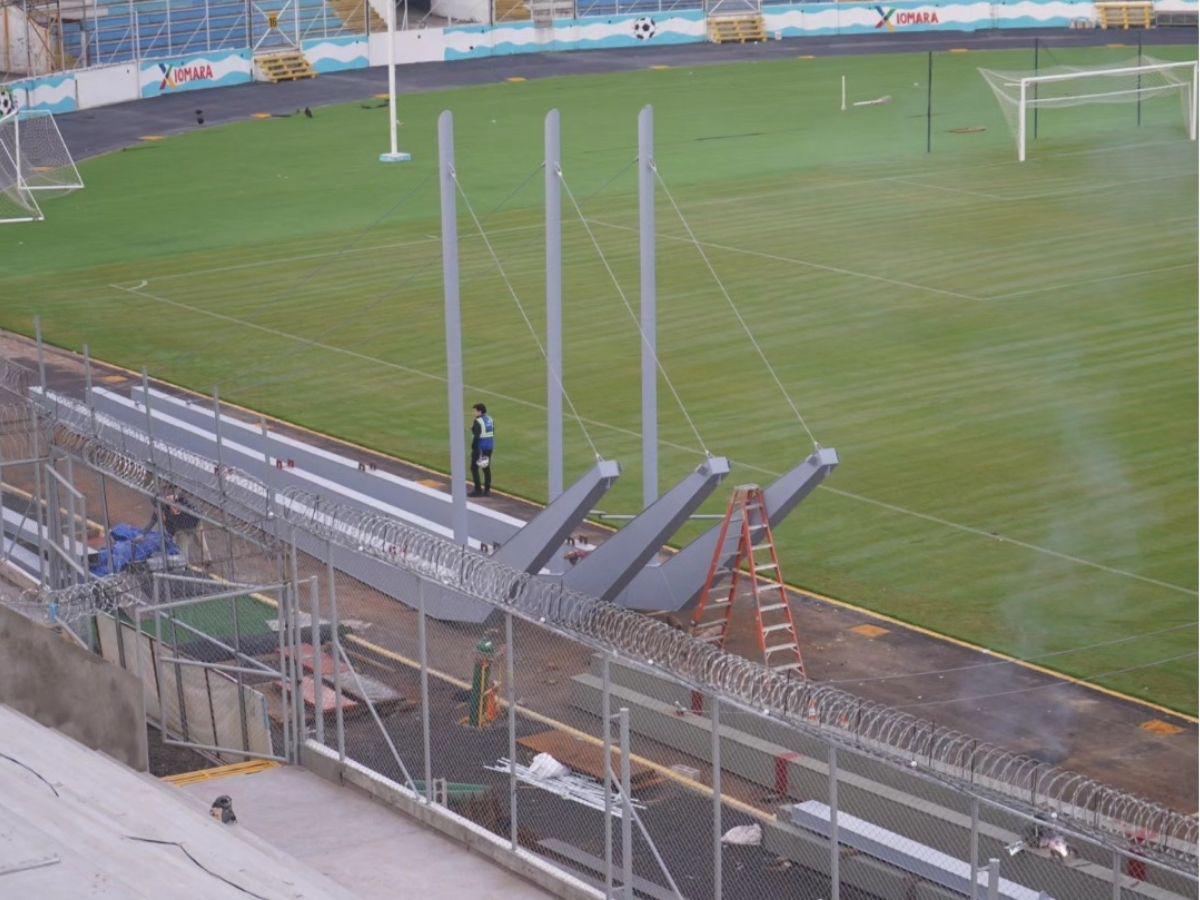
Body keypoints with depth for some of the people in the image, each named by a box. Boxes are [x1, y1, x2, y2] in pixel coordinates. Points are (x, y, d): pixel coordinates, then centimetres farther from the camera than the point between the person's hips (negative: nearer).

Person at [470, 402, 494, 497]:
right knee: (486, 468, 12)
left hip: (480, 446, -8)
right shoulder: (490, 419, 6)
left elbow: (476, 437, -21)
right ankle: (487, 490, 13)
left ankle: (478, 490, 3)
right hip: (489, 446, 8)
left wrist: (473, 449, -15)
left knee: (474, 468, 4)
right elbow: (493, 433, 10)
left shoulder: (478, 422, -19)